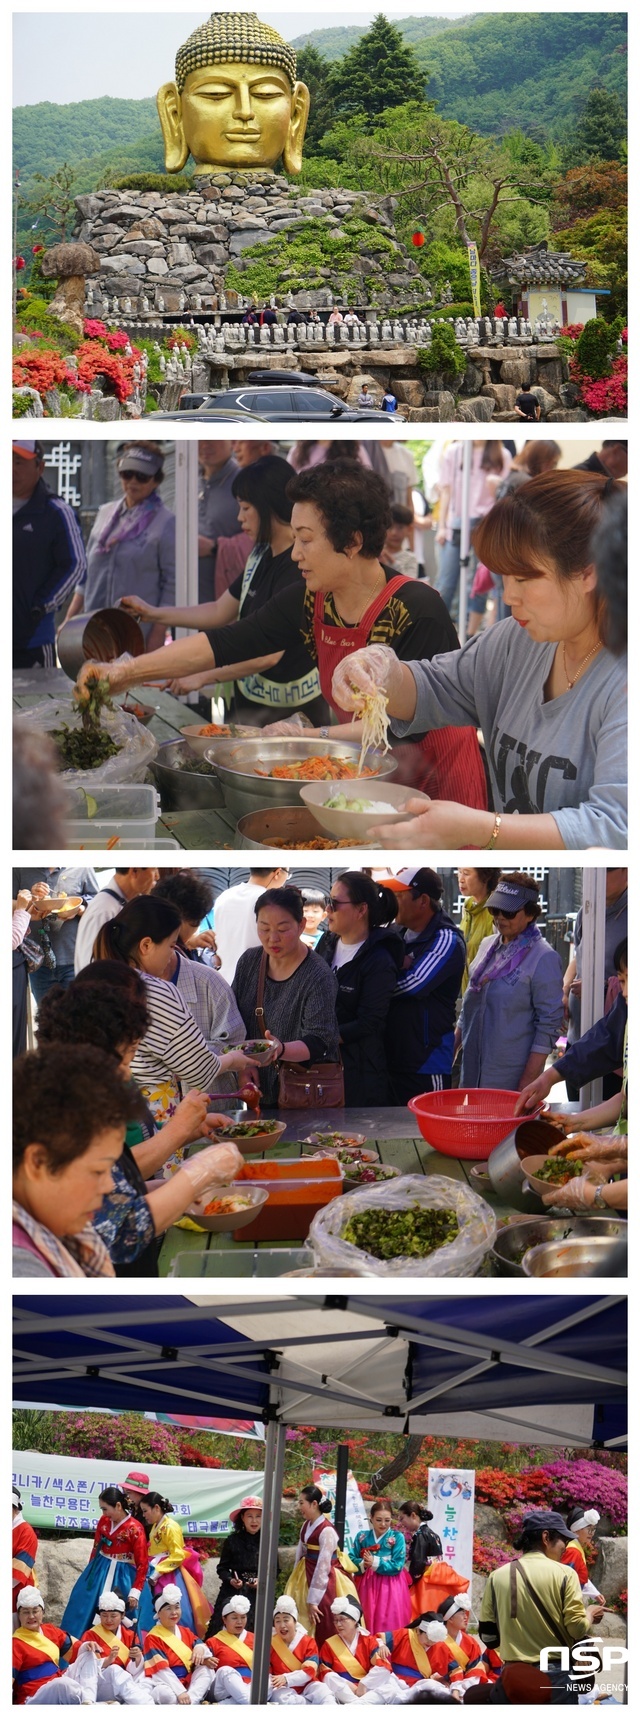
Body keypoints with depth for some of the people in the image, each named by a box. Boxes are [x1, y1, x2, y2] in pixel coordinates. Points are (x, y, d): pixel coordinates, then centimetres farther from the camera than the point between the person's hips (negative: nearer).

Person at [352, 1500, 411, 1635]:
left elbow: (397, 1566, -9)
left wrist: (375, 1563, -17)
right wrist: (363, 1564, -18)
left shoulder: (397, 1537, -3)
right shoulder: (362, 1537, 5)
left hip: (390, 1588, -2)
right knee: (367, 1624, 3)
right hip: (367, 1586, 3)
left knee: (389, 1624, -5)